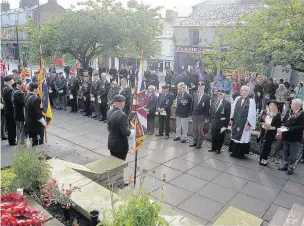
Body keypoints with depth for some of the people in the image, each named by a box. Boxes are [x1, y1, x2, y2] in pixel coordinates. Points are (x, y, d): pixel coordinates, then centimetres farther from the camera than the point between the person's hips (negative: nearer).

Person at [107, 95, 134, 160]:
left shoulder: (109, 112, -2)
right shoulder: (122, 115, -27)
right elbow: (125, 132, -24)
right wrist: (134, 132, -9)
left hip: (111, 143, 8)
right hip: (120, 145, -8)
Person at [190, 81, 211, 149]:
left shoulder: (207, 96, -6)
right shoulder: (194, 94, 5)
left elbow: (207, 108, -7)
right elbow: (192, 105, 8)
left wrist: (206, 118, -9)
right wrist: (191, 114, 5)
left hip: (201, 116, -4)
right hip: (194, 115, 4)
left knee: (200, 130, 5)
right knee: (194, 130, 13)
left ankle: (199, 143, 16)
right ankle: (195, 142, 25)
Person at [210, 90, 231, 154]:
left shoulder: (227, 103, -11)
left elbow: (228, 115, -12)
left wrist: (226, 125, -14)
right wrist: (211, 121, 8)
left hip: (221, 124, -5)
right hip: (214, 123, 5)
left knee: (220, 137, 8)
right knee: (213, 136, 15)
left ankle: (218, 149, 25)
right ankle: (213, 147, 31)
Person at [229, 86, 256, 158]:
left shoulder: (251, 101, -11)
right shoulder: (237, 99, 4)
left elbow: (252, 114, -13)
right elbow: (233, 109, 10)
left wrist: (249, 124, -15)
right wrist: (231, 119, 7)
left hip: (244, 124, -5)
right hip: (236, 122, 6)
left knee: (242, 138, 4)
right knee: (235, 136, 14)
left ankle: (241, 153, 19)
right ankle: (234, 152, 27)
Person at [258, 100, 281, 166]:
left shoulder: (278, 115, -4)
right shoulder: (265, 113, 4)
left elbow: (279, 125, -6)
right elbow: (261, 121, 8)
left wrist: (271, 127, -18)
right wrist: (263, 125, -11)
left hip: (271, 133, -3)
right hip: (263, 132, 3)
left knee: (267, 146, 2)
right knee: (262, 146, 6)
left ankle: (264, 159, 13)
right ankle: (262, 159, 16)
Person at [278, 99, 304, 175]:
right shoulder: (289, 112, 4)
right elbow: (284, 120, 17)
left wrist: (289, 129, -26)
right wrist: (284, 126, -4)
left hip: (295, 139, -6)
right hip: (286, 137, 7)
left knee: (292, 155, 8)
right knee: (285, 153, 19)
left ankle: (291, 168, 22)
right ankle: (285, 165, 33)